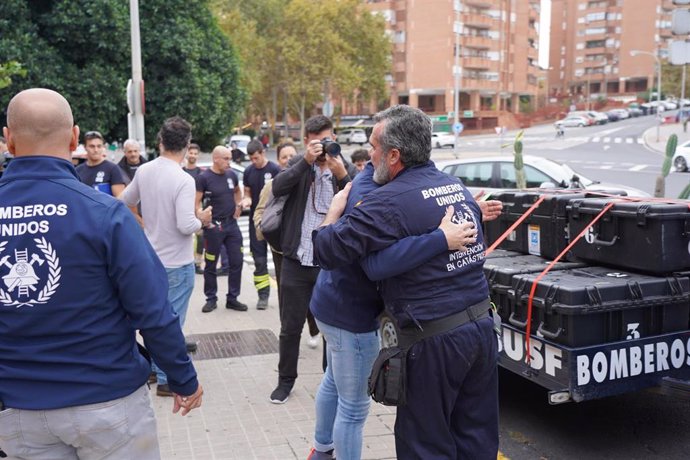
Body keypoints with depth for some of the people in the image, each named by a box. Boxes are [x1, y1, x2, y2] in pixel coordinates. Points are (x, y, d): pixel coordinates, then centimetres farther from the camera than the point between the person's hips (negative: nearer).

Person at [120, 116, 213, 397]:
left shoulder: (144, 171, -2)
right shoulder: (183, 180, -22)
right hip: (177, 263, -7)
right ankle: (166, 379, 13)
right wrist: (202, 219, -8)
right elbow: (186, 225, -28)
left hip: (152, 256, 7)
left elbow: (124, 201, 13)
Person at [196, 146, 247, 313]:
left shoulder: (232, 174, 4)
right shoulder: (204, 177, -10)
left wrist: (238, 205, 8)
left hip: (232, 224, 5)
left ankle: (232, 298, 18)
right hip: (213, 226, -5)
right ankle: (211, 299, 20)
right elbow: (196, 202, -9)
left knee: (236, 262, 6)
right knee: (211, 265, 6)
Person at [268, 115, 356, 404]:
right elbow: (277, 188, -16)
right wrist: (306, 161, -24)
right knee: (290, 326, 11)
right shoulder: (299, 165, 4)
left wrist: (341, 175, -24)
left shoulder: (344, 169, 2)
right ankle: (286, 379, 28)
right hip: (297, 261, 0)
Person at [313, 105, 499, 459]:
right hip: (481, 325, 8)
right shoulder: (457, 186, 9)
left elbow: (325, 251, -14)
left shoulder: (390, 202, -16)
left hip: (436, 340, -8)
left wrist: (335, 208, 4)